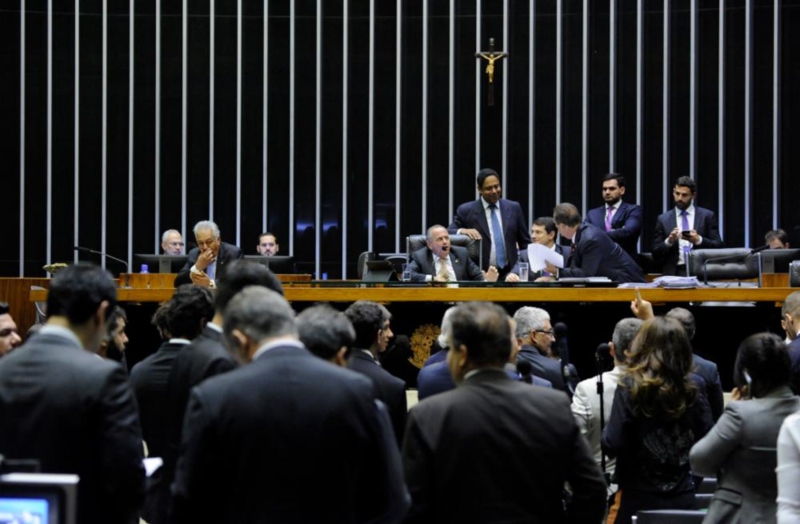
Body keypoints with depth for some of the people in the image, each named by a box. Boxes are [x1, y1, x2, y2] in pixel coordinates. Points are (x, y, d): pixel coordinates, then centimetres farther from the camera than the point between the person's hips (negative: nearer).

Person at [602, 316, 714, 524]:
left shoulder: (631, 386, -10)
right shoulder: (694, 386, 0)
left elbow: (612, 446, -14)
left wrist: (607, 430, 6)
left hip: (637, 498, -3)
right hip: (683, 499, 3)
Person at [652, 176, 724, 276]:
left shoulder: (707, 216, 9)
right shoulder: (663, 219, 11)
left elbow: (718, 246, 4)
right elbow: (656, 255, 9)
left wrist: (699, 240, -13)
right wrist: (669, 241, -10)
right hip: (674, 273, 0)